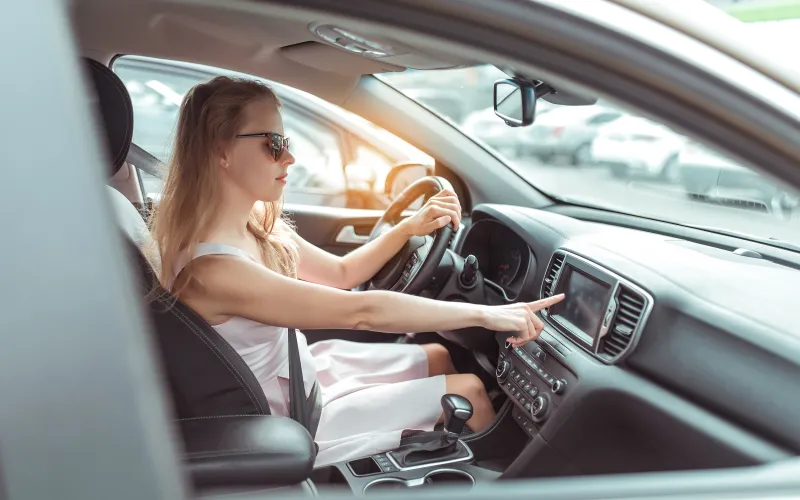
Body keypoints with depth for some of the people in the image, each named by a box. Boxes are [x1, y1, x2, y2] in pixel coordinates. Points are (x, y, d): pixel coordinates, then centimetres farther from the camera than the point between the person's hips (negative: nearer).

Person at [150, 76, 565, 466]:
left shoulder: (257, 224, -6)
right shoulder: (211, 270, -34)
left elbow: (341, 273, 5)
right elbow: (360, 312, -36)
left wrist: (410, 228, -8)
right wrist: (483, 313, -31)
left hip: (301, 370, 8)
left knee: (439, 358, 15)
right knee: (468, 390, -2)